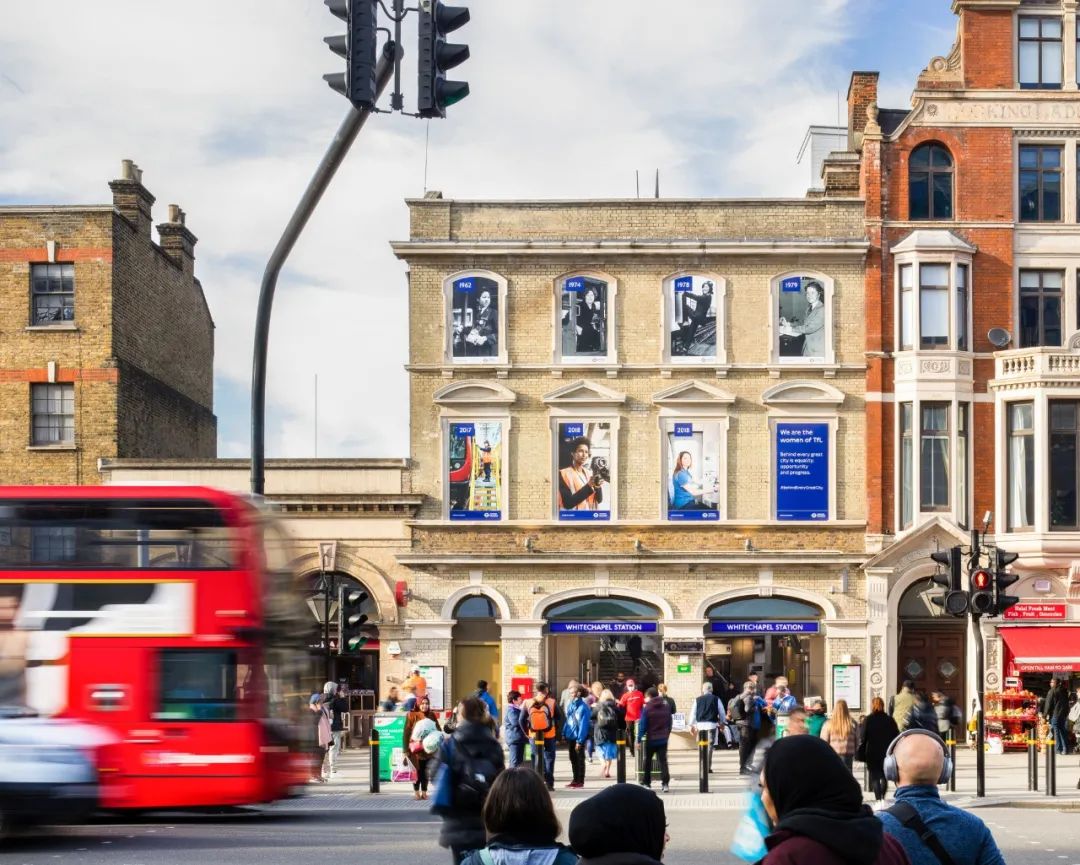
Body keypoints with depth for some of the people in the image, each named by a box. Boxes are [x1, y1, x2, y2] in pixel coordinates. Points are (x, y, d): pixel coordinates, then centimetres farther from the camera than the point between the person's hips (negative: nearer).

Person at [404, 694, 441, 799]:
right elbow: (406, 733, -5)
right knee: (417, 770, 1)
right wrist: (406, 749, -9)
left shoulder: (431, 715, 6)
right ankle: (416, 792, 10)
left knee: (425, 771, 5)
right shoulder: (412, 716, -4)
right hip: (415, 748, -3)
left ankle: (424, 792, 12)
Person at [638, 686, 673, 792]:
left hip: (651, 739, -3)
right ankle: (665, 783, -13)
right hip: (663, 739, 3)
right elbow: (669, 723, 10)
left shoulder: (647, 708, -11)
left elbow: (643, 725, -12)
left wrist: (639, 739, -9)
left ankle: (646, 782, 22)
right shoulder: (666, 706, 4)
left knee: (648, 760, 14)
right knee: (663, 760, 0)